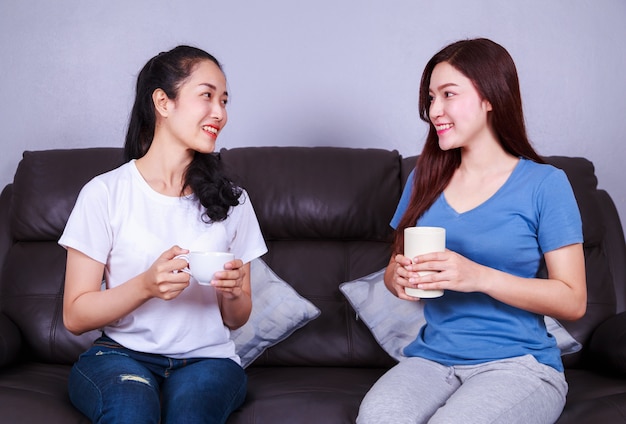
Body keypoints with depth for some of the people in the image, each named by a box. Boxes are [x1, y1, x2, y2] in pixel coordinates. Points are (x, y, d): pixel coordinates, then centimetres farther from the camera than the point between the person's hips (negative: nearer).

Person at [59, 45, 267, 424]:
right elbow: (75, 316, -4)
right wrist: (145, 285, -20)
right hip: (121, 353, -1)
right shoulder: (105, 193, -3)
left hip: (207, 358, 2)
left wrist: (233, 293, -11)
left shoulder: (231, 200, 7)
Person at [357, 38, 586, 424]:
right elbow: (395, 268, 19)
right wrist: (400, 278, -6)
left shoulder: (544, 183, -3)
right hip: (432, 358, 3)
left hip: (518, 362, -2)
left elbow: (574, 301, -6)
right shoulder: (425, 179, 10)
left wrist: (480, 277, -19)